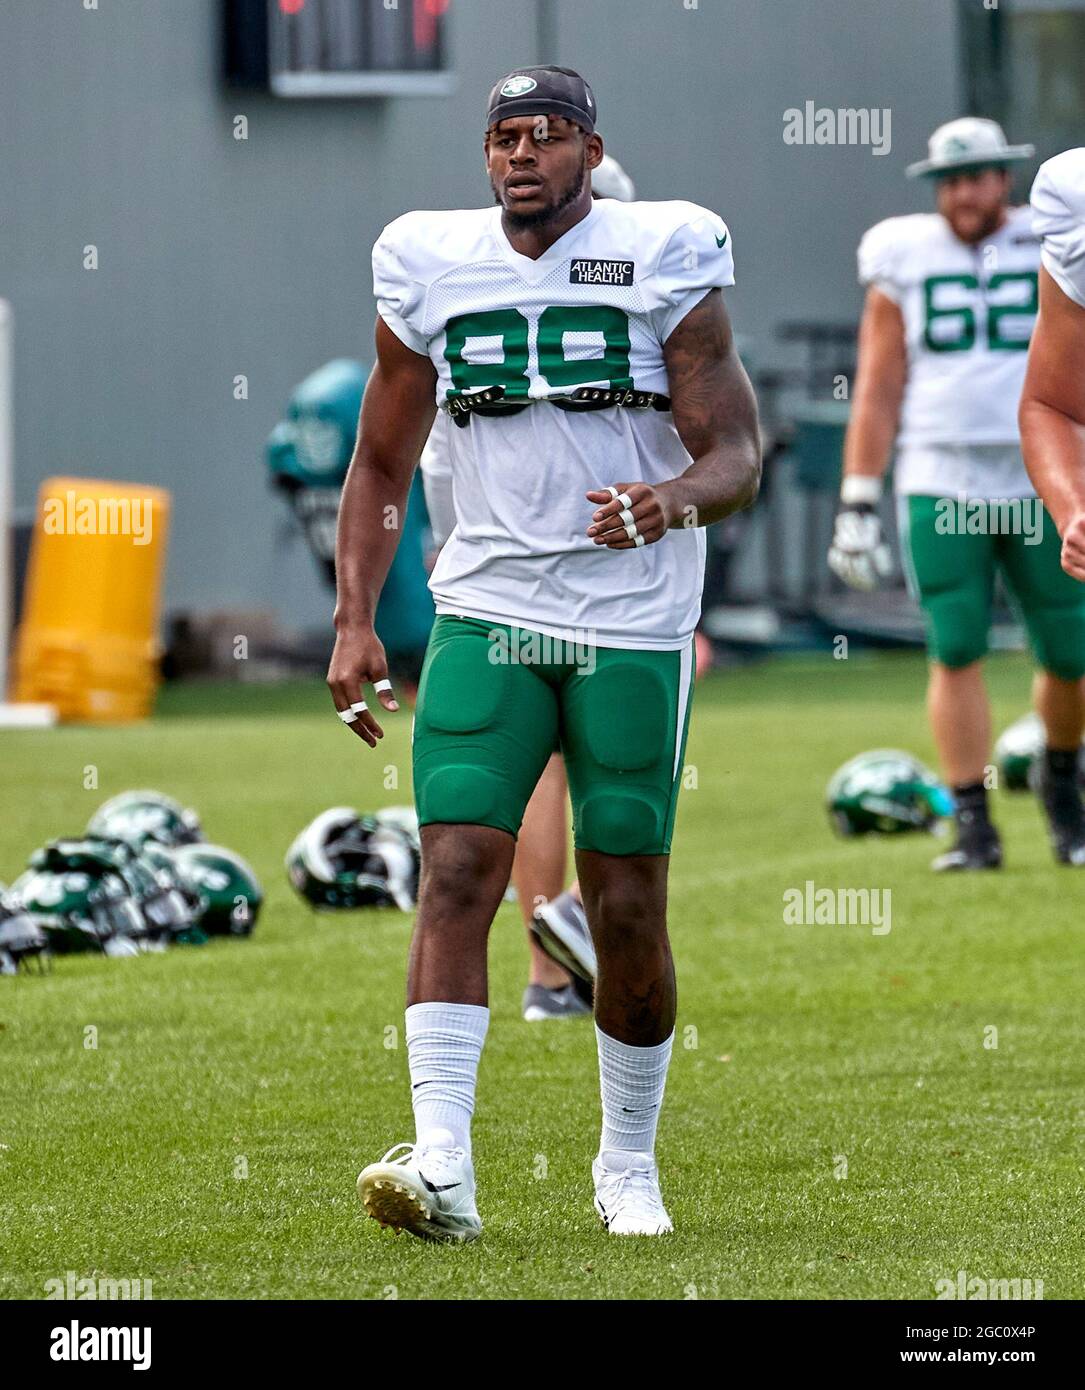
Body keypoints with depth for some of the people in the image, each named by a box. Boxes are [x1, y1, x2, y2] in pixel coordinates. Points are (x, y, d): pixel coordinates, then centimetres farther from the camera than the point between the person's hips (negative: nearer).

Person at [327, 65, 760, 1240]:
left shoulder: (663, 261, -4)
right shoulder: (430, 270, 4)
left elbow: (737, 455, -5)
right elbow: (381, 464, 13)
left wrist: (677, 501, -28)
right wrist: (354, 623, 3)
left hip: (634, 626, -2)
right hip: (486, 614, 2)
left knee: (627, 910, 2)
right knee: (456, 871, -14)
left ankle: (628, 1161, 20)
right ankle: (442, 1166, -20)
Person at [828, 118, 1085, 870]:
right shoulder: (906, 261, 4)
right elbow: (878, 393, 5)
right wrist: (858, 505, 2)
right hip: (941, 489, 0)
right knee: (956, 653, -8)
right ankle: (974, 824, -3)